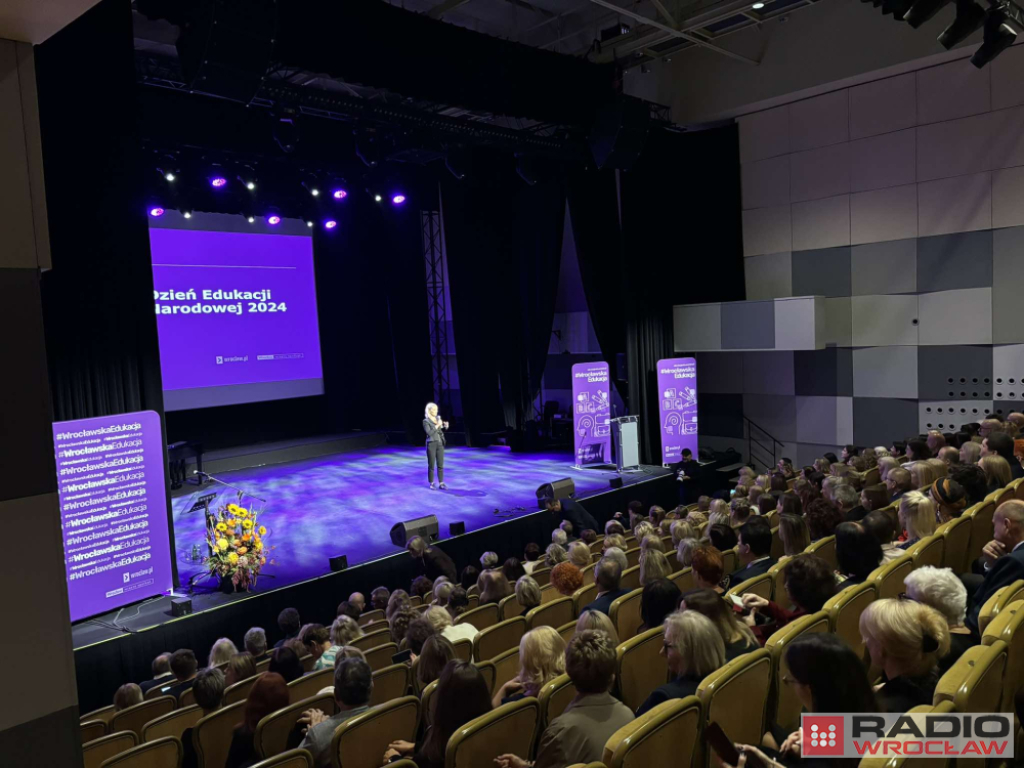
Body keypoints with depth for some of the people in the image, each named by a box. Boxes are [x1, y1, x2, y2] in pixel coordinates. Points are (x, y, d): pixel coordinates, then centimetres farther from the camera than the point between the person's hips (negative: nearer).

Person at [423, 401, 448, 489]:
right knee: (431, 465, 2)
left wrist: (445, 426, -1)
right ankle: (431, 483, 12)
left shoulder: (438, 418, 8)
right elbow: (429, 433, -18)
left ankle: (441, 484, 9)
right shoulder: (426, 421, -8)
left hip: (440, 444, 5)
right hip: (431, 444, -5)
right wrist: (437, 425, -19)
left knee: (440, 465, 5)